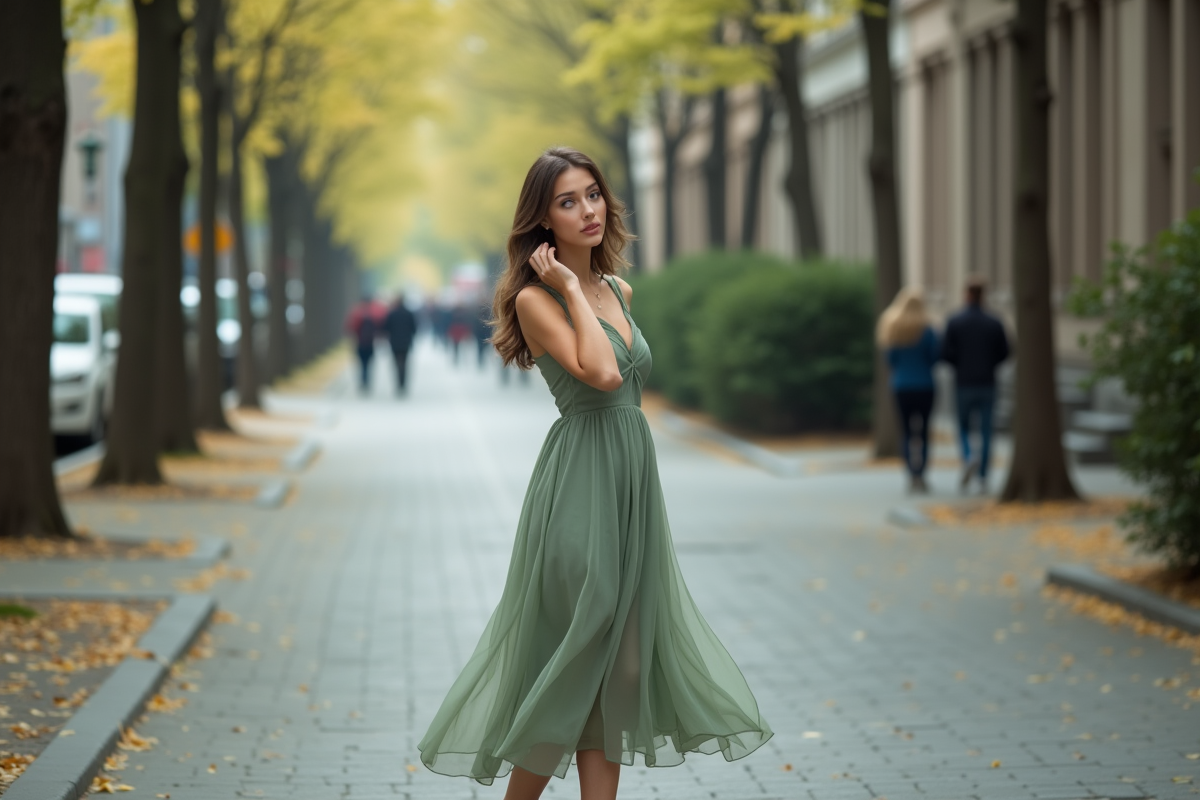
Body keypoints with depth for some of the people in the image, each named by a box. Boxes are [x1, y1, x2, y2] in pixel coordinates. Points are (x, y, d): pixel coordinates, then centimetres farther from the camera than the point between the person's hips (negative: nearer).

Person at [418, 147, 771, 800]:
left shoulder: (618, 292, 14)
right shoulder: (536, 297, -10)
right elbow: (602, 373, -24)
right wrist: (571, 288, -16)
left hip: (633, 478, 7)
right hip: (579, 483, -7)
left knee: (622, 661, 5)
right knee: (579, 651, -3)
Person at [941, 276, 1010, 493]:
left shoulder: (954, 322, -5)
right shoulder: (994, 323, -1)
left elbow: (945, 353, -9)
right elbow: (1004, 353, 3)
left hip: (964, 384, -1)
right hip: (987, 384, 1)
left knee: (964, 429, 14)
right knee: (985, 432, 7)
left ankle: (969, 457, -15)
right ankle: (983, 478, 5)